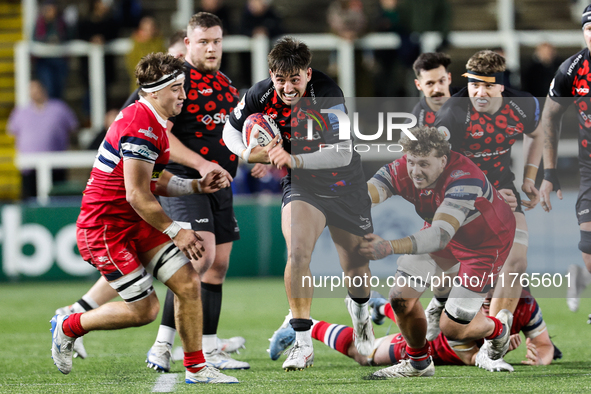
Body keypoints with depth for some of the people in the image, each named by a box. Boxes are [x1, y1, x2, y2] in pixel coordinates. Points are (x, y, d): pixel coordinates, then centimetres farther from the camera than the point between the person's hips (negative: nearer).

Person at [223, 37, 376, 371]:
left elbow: (343, 154, -30)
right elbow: (231, 130, 3)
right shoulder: (261, 96, -15)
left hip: (345, 186, -1)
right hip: (300, 186, 1)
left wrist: (295, 159, -41)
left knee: (356, 267, 10)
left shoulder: (328, 95, -27)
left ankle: (359, 308, 48)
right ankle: (303, 343, -18)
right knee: (298, 253, -25)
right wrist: (250, 153, -19)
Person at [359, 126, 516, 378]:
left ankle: (498, 328, 31)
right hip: (442, 229, 5)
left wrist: (389, 248, -67)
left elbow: (441, 236, -53)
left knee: (451, 328, -4)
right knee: (401, 298, -4)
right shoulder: (401, 171, -25)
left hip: (487, 242, -5)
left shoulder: (465, 179, -42)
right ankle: (419, 363, 23)